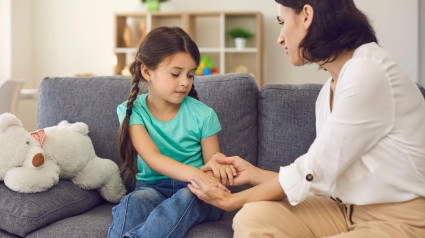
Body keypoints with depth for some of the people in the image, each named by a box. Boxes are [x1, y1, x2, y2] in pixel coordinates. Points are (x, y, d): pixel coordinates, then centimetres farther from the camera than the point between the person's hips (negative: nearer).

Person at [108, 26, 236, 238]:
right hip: (153, 186, 1)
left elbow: (211, 159, 6)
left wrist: (216, 161, -23)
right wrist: (195, 174, -34)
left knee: (186, 198, -35)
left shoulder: (203, 115, 0)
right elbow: (152, 158, -16)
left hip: (194, 191, 0)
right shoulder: (131, 111, -3)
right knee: (134, 202, -34)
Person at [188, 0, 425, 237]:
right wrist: (254, 174, 14)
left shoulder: (369, 73, -17)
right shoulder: (328, 92, 12)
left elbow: (313, 173, -15)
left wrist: (231, 200, -5)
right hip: (346, 210, 7)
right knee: (253, 216, -17)